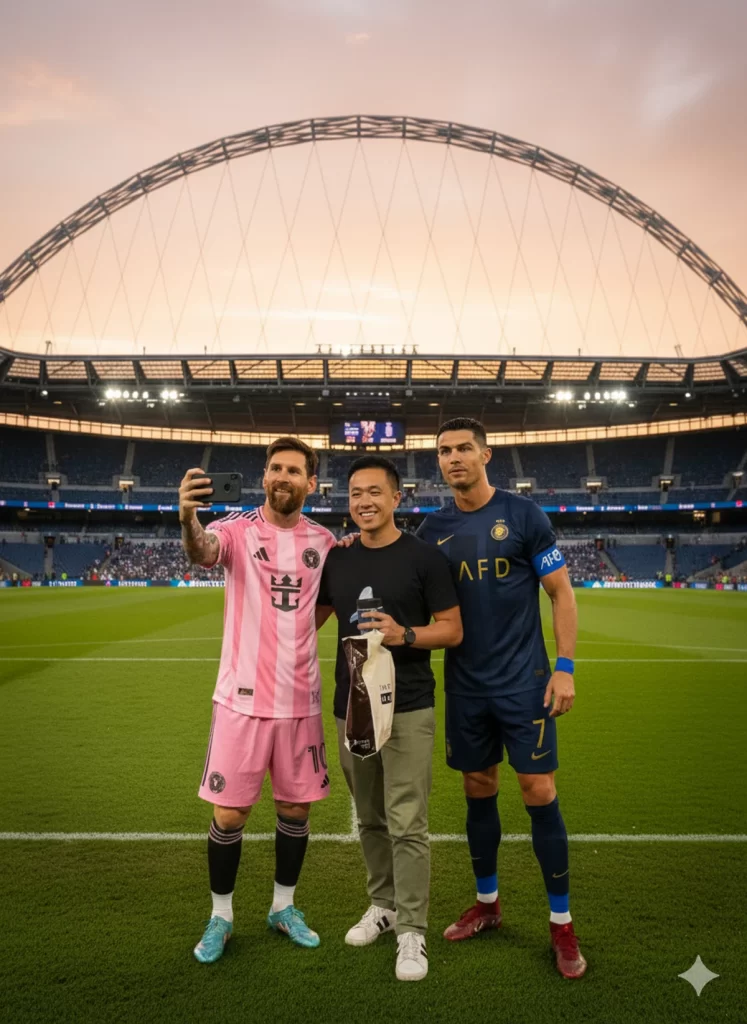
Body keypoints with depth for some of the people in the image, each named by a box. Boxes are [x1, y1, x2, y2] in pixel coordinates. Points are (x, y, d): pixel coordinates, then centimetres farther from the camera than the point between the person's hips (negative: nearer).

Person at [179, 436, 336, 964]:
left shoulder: (324, 540, 3)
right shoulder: (238, 529, -8)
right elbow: (202, 553, -31)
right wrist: (188, 520, -55)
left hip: (300, 701, 3)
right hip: (243, 698, -3)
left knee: (296, 807, 13)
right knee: (229, 814, 5)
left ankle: (284, 907, 35)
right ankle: (221, 916, 28)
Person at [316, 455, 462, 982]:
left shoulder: (424, 557, -6)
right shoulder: (337, 559, 6)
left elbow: (452, 629, -5)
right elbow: (313, 618, 18)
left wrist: (404, 634, -20)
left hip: (408, 708, -4)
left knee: (407, 824, -3)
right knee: (370, 819, 16)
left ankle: (412, 931, 13)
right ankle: (383, 904, 35)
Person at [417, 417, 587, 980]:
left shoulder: (524, 515, -6)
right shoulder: (433, 528, 3)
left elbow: (562, 592, -4)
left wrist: (565, 667, -9)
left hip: (523, 681, -3)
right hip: (465, 686, 4)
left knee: (539, 791, 0)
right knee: (479, 791, 13)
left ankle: (562, 922, 18)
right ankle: (487, 903, 33)